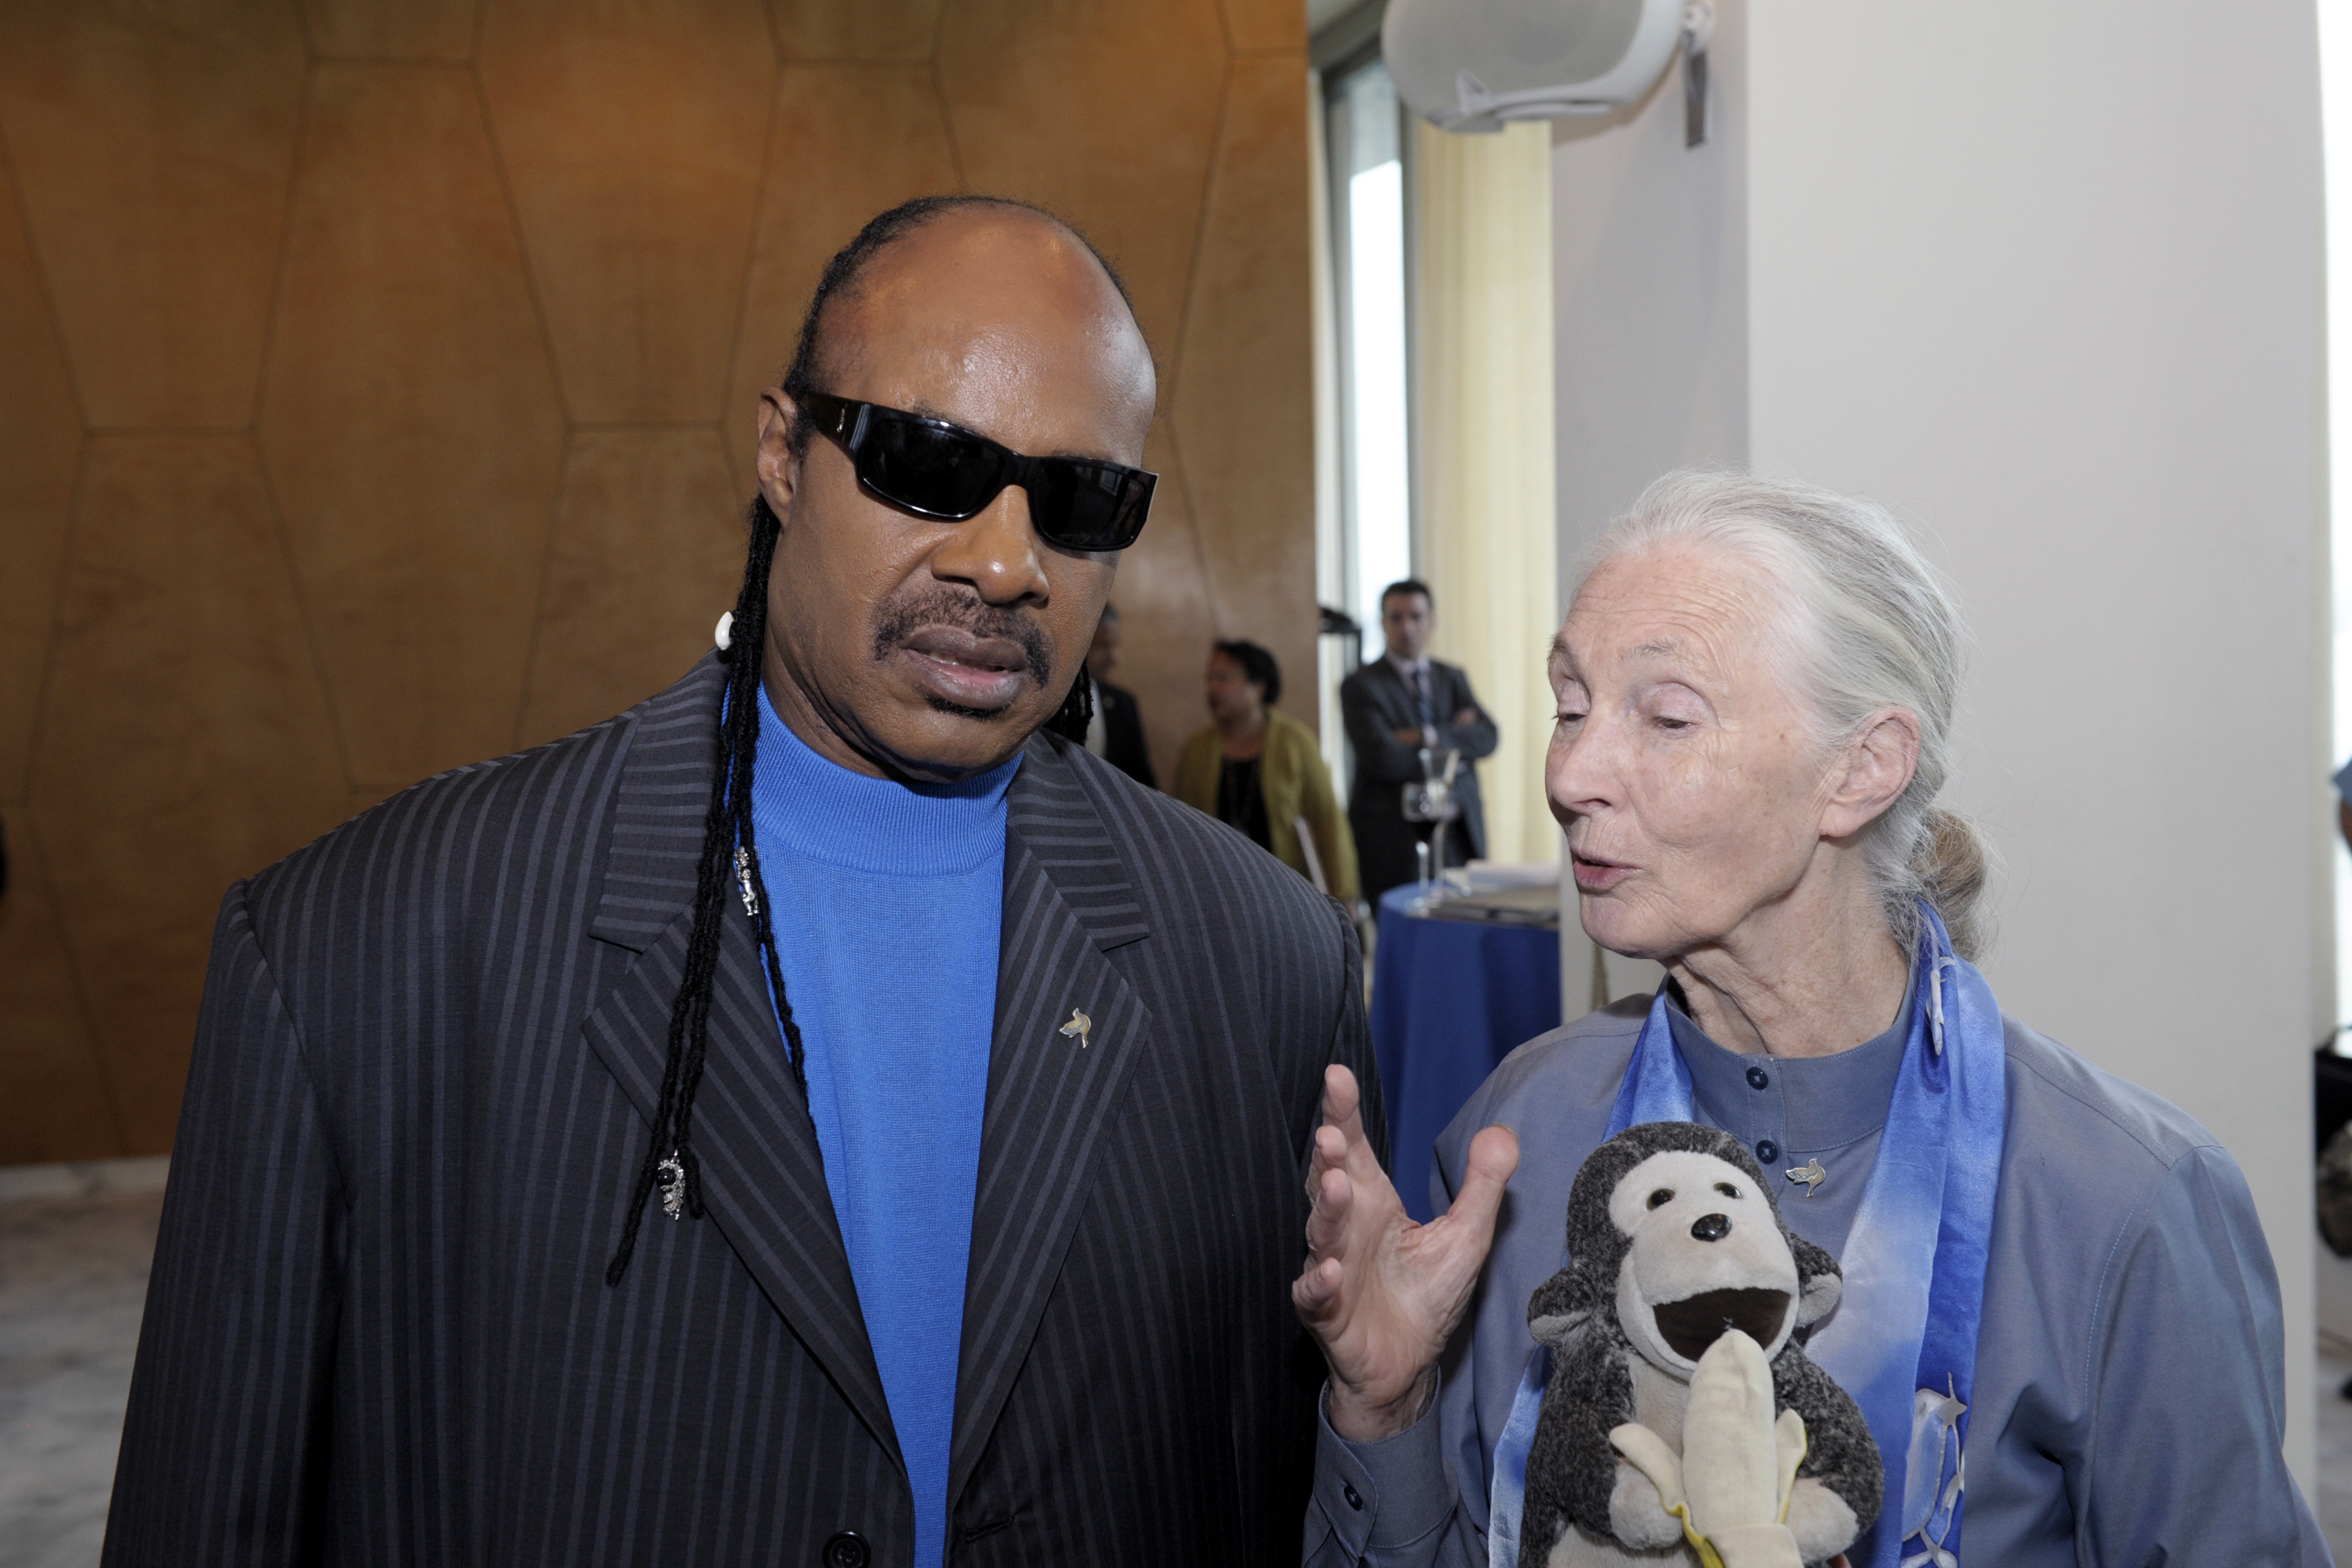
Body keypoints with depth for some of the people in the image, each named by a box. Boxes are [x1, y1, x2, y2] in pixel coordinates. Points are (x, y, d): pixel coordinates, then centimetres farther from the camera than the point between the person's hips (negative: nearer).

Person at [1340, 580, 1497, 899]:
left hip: (1461, 836, 4)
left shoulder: (1453, 679, 15)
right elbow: (1383, 758, -15)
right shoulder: (1360, 686, -2)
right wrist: (1453, 738, -5)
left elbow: (1487, 738, 0)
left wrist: (1427, 736, -14)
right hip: (1396, 839, -4)